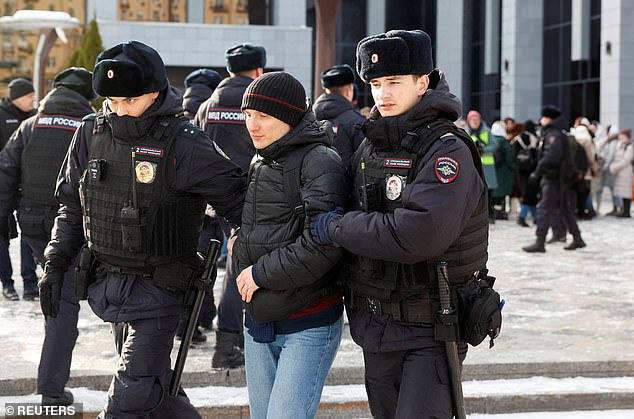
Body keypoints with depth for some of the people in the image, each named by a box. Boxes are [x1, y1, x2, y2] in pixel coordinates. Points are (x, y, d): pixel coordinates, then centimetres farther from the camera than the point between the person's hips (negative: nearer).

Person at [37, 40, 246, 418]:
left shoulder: (182, 144, -16)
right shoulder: (92, 134, 1)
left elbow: (236, 199, -12)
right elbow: (72, 206, 12)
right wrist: (55, 264, 6)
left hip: (158, 287, -6)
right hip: (107, 283, 6)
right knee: (157, 386, 18)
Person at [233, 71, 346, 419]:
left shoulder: (320, 162, -14)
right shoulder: (261, 164, 12)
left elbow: (321, 246, -24)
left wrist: (261, 273, -17)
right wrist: (242, 249, 8)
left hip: (308, 325, -8)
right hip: (259, 321, 8)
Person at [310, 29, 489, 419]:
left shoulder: (448, 151, -15)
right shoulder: (369, 146, 8)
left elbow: (416, 235, -28)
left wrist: (336, 227, -19)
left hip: (430, 329, -7)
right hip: (376, 326, 7)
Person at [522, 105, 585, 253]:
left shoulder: (553, 135, -15)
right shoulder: (552, 134, 16)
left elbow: (551, 157, -27)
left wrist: (537, 173, -24)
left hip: (553, 178, -10)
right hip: (560, 179, 10)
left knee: (545, 209, -9)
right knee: (565, 209, 16)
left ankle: (539, 243, -9)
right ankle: (577, 239, 22)